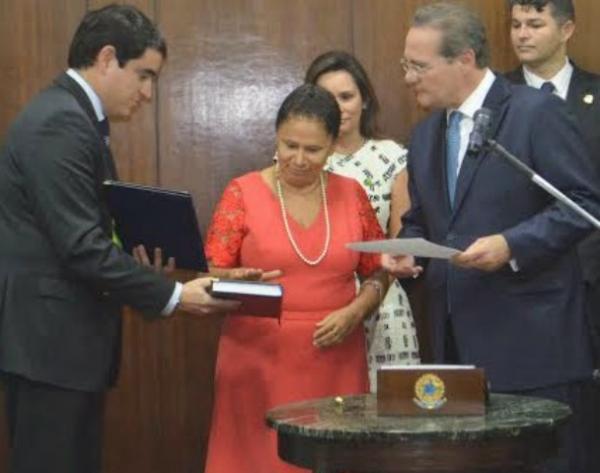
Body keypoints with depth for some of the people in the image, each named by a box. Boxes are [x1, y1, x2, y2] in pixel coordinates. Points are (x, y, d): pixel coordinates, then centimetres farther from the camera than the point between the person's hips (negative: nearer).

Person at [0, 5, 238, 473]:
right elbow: (81, 246, -23)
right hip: (49, 337, -11)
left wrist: (135, 269, 3)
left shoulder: (73, 116, 16)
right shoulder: (60, 123, -17)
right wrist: (172, 295, -17)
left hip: (65, 336, 11)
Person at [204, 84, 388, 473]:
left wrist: (354, 312, -5)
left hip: (335, 364, 2)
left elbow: (379, 271, 13)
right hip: (259, 361, -2)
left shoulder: (351, 195, 7)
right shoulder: (244, 193, 0)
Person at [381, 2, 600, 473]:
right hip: (457, 340, 7)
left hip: (529, 340, -7)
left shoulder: (538, 112, -7)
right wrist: (404, 251, 2)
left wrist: (511, 245, -20)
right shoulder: (425, 135, 15)